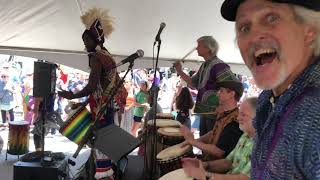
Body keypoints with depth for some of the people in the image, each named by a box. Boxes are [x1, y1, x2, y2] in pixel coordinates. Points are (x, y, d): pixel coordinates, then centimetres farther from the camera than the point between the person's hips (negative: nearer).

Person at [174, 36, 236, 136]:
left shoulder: (218, 65, -19)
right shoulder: (204, 65, 11)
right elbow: (194, 83, 19)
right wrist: (180, 72, 7)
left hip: (215, 113, -9)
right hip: (205, 112, 9)